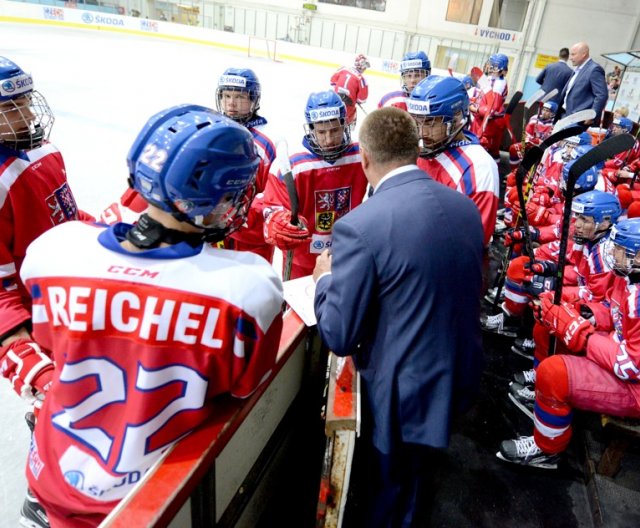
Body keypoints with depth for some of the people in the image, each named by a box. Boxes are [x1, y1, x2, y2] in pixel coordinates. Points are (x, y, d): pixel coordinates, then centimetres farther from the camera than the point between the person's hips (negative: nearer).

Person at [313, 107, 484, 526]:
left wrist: (326, 277, -2)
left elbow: (339, 337, -20)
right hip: (461, 375, 7)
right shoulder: (466, 206, -4)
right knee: (415, 482, 33)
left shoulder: (360, 226, -26)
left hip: (406, 392, -6)